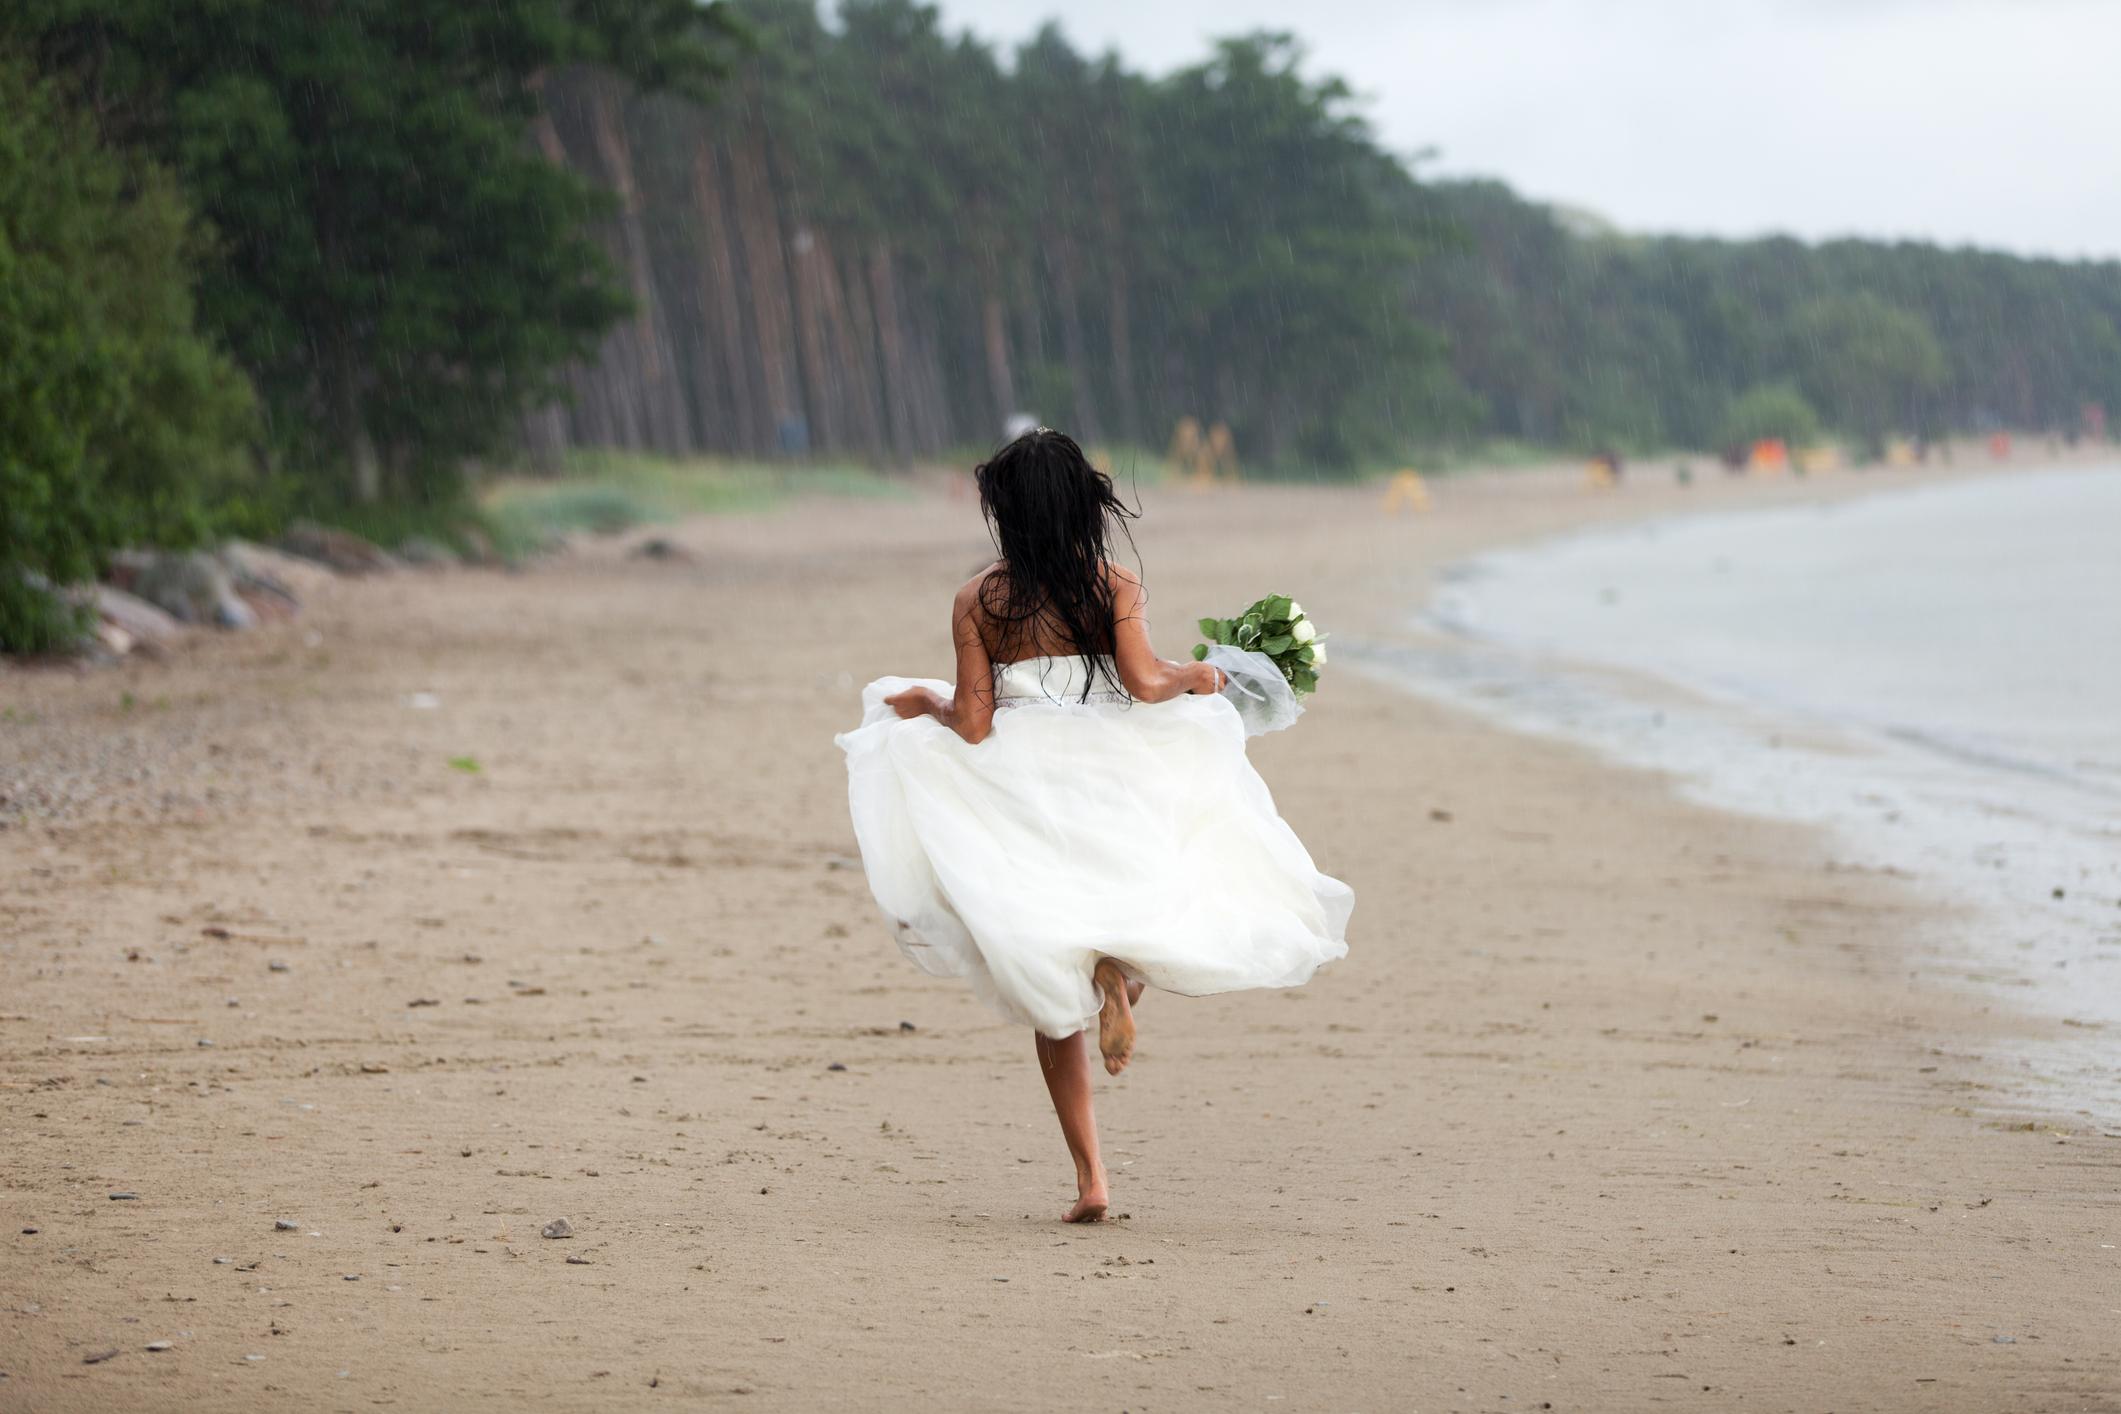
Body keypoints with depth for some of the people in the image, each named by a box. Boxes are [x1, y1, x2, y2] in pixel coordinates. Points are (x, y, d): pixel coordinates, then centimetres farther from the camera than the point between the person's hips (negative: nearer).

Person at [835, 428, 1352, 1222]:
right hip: (1112, 791, -1)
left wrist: (921, 702, 12)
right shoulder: (1117, 589, -4)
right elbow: (1143, 682, -18)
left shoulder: (977, 602, -3)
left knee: (1054, 1002, 10)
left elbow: (973, 724, -7)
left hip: (1023, 801, 1)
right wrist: (1194, 677, 2)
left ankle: (1090, 1179, 3)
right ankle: (1123, 964, -15)